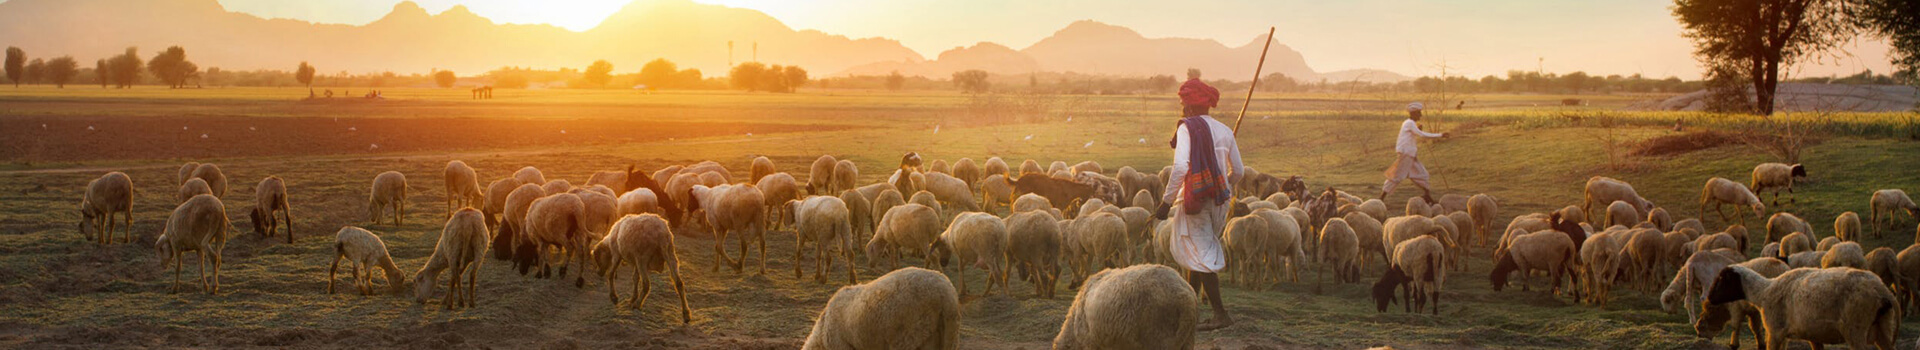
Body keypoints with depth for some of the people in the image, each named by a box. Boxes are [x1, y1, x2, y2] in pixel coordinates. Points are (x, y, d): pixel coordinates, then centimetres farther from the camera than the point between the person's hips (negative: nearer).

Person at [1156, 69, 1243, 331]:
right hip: (1220, 200, 7)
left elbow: (1180, 166, -23)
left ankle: (1221, 314, -7)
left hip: (1195, 199, -7)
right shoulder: (1224, 131, 9)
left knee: (1200, 257, -3)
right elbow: (1238, 172, 13)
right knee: (1198, 253, 21)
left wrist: (1167, 201, -18)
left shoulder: (1187, 128, -10)